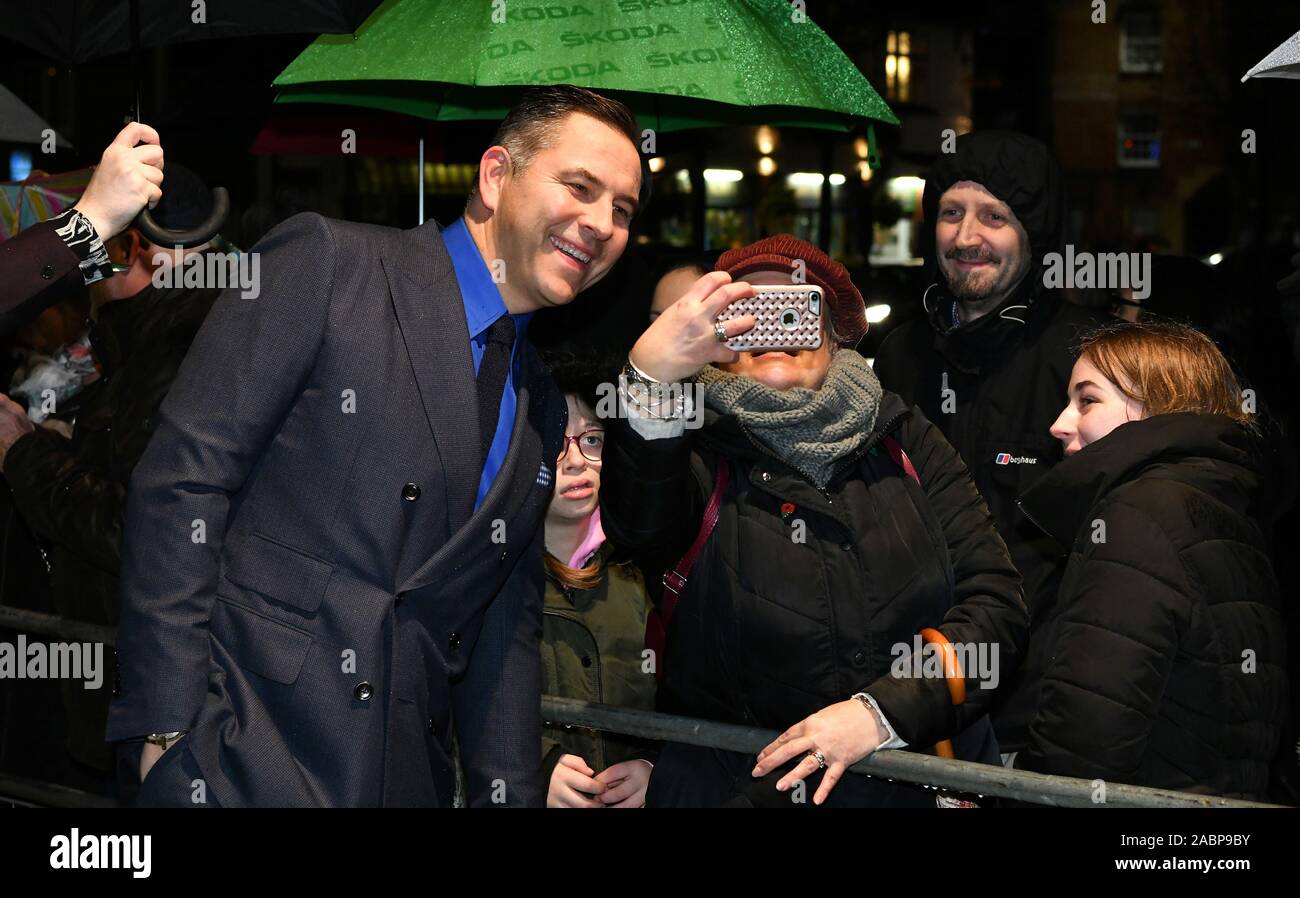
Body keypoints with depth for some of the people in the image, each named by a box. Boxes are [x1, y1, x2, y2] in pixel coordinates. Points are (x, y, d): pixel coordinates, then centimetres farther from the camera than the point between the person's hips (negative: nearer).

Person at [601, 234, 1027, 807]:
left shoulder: (907, 442, 11)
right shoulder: (696, 454, 2)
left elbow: (995, 604, 4)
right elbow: (640, 524, -20)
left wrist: (883, 711, -9)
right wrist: (651, 379, -36)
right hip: (743, 785, -2)